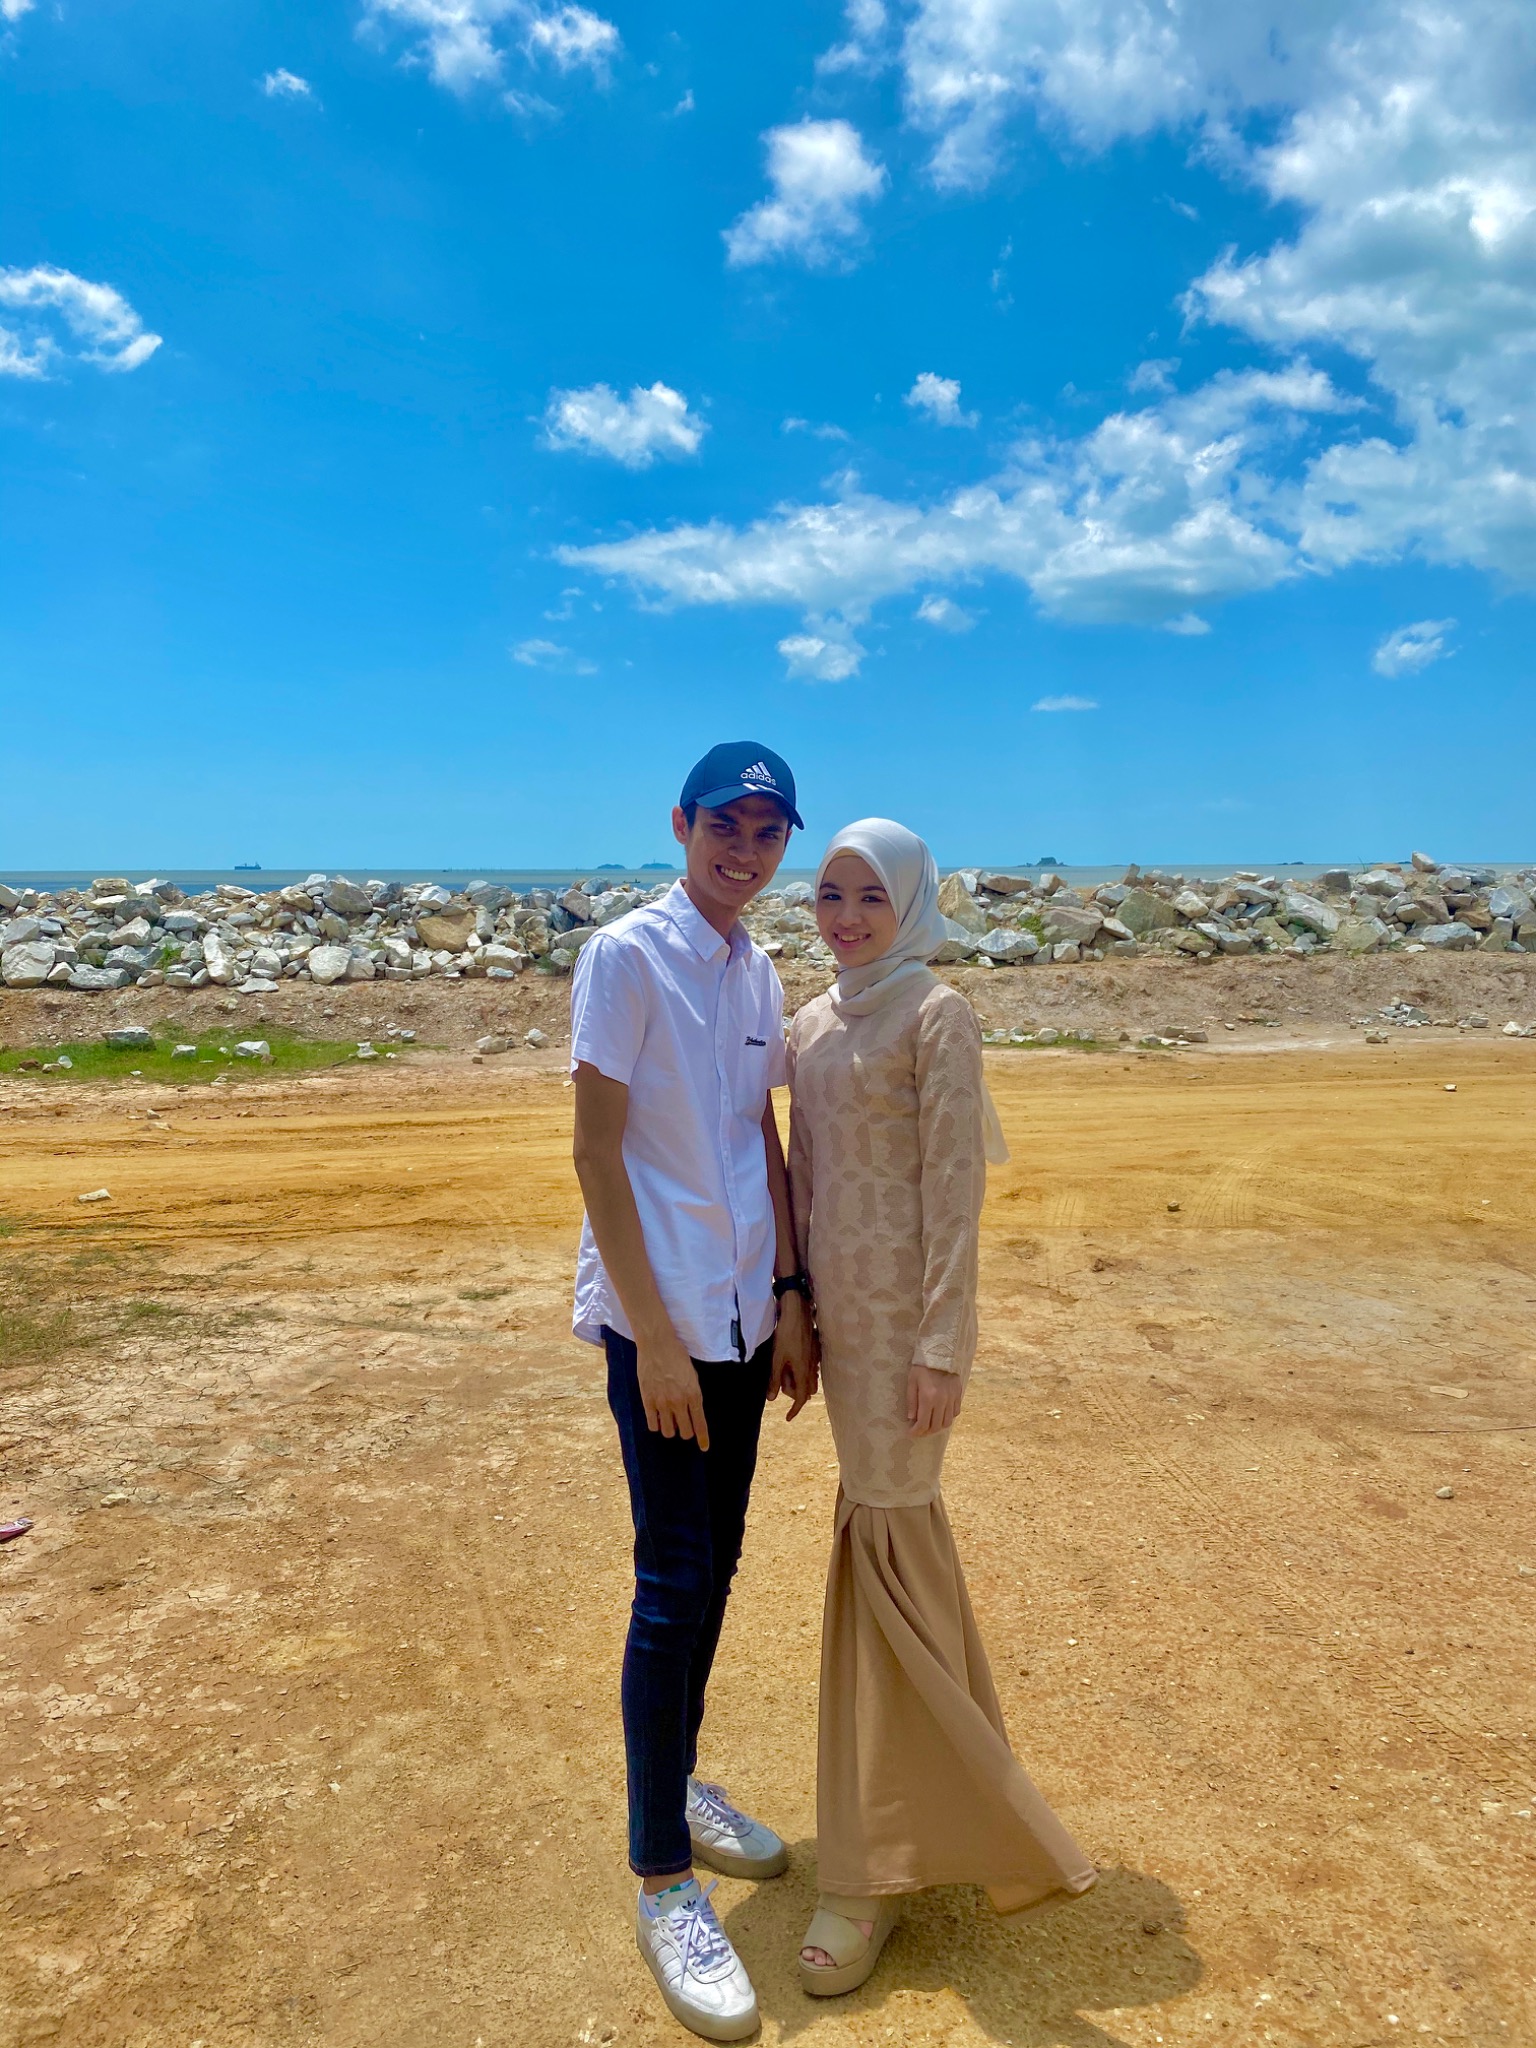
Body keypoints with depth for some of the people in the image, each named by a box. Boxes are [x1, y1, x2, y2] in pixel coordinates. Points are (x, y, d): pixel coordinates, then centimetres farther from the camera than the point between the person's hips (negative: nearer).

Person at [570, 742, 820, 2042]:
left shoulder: (761, 975, 10)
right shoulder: (628, 956, -11)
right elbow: (596, 1151, -14)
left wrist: (791, 1298, 9)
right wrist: (654, 1335, -16)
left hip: (743, 1315, 7)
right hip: (656, 1318, -7)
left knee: (717, 1562, 17)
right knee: (675, 1581, -1)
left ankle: (681, 1784, 37)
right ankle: (662, 1877, 16)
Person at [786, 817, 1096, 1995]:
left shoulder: (936, 1015, -12)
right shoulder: (813, 1024, 9)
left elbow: (954, 1188, -15)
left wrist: (941, 1344, -16)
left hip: (905, 1314, -7)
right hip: (839, 1310, 7)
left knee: (885, 1538, -1)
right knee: (903, 1524, 17)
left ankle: (875, 1869, 15)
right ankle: (949, 1800, 38)